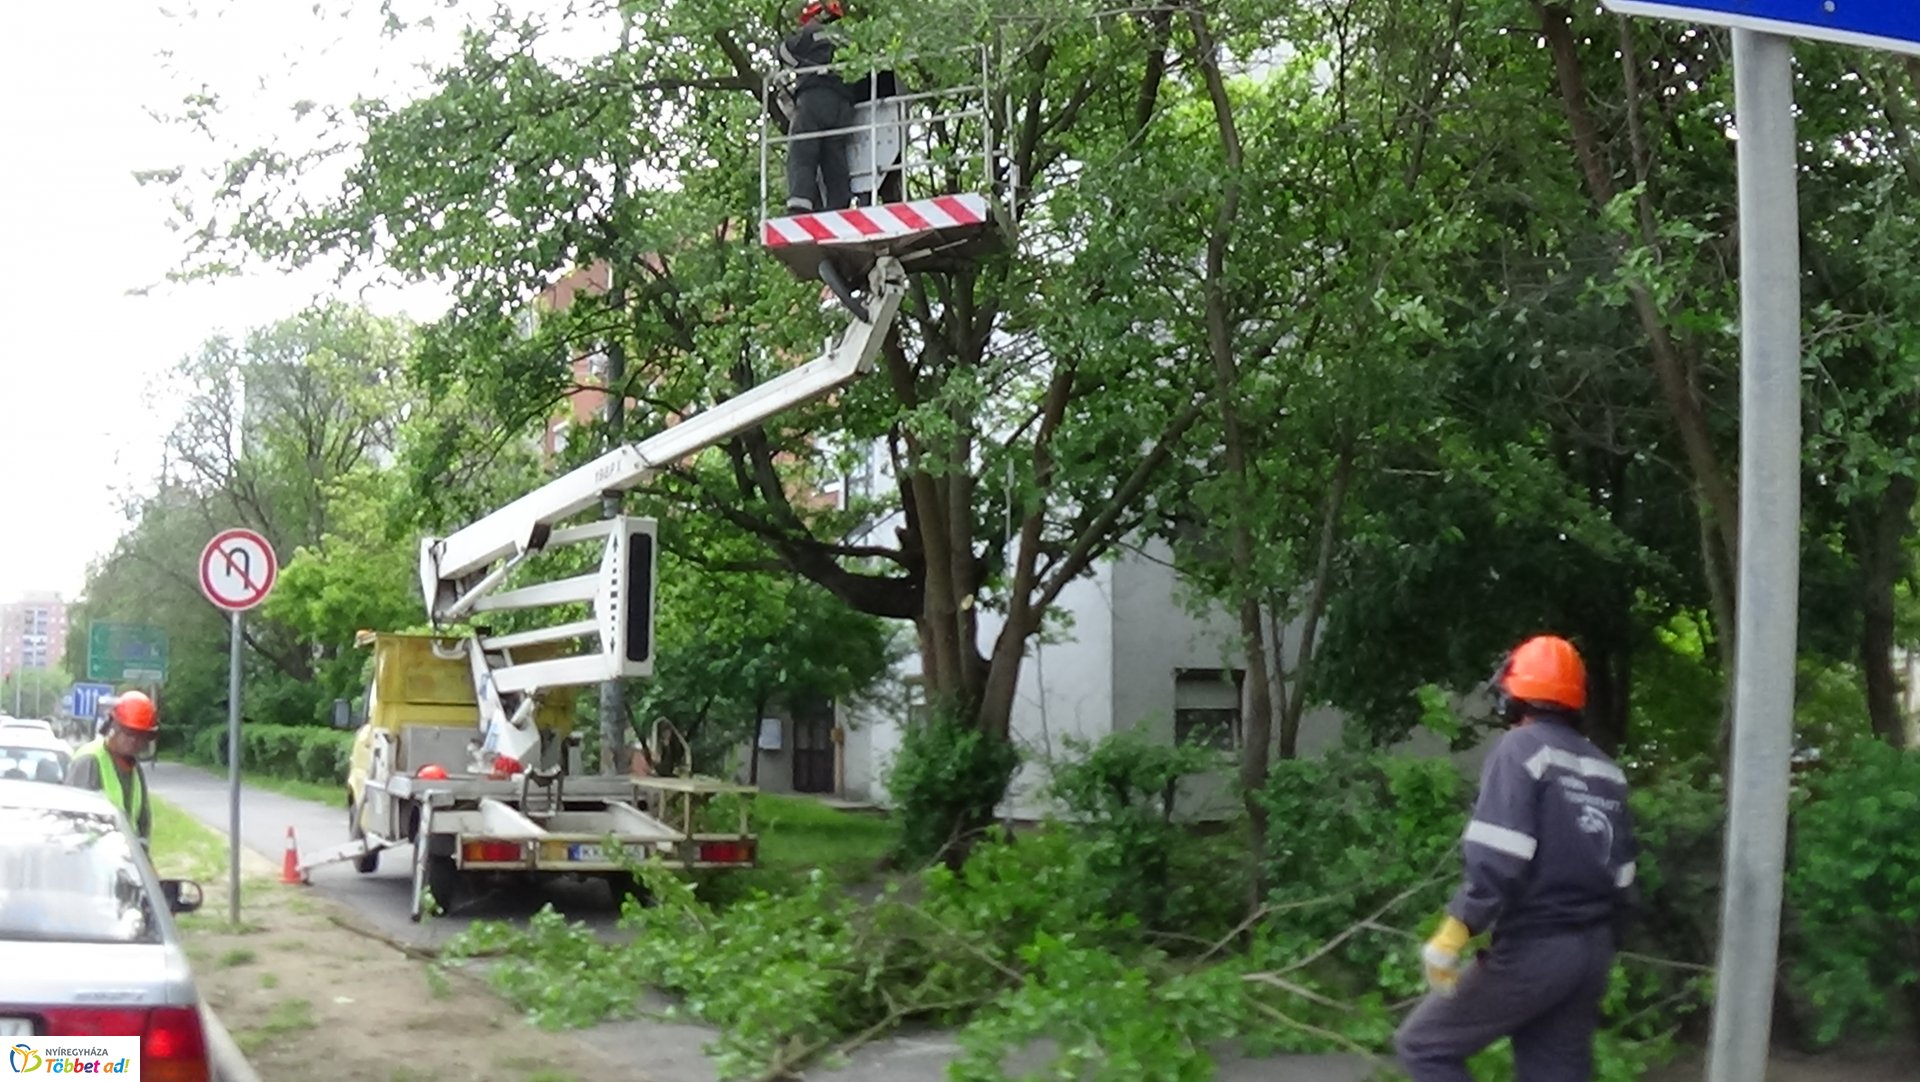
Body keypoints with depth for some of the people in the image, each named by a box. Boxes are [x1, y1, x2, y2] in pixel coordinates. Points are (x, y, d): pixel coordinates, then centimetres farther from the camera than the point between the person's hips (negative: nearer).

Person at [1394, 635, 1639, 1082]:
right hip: (1590, 950, 8)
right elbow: (1622, 880, 15)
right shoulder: (1606, 770, 14)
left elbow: (1498, 860, -21)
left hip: (1533, 949, -7)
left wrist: (1454, 933, -19)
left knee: (1424, 1046, 5)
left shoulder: (1521, 749, -8)